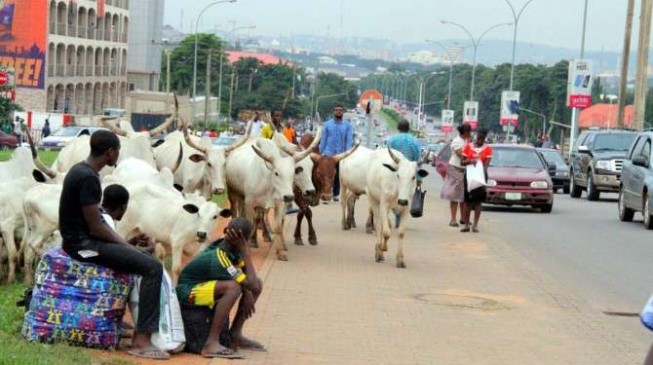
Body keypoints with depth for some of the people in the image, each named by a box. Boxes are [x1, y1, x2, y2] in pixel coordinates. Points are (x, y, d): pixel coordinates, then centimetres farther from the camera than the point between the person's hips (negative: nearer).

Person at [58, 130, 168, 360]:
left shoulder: (82, 171, 11)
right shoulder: (87, 178, -20)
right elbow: (96, 227, -20)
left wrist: (123, 244, 9)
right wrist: (124, 245, -7)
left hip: (80, 239, 11)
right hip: (83, 243, -11)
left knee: (141, 259, 24)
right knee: (152, 268, -16)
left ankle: (142, 327, 29)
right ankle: (141, 340, -18)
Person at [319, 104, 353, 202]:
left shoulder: (347, 125, 3)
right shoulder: (327, 124, 5)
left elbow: (349, 140, 0)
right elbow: (323, 139, 6)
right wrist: (321, 152, 1)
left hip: (341, 154, 1)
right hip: (328, 153, -1)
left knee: (338, 176, 8)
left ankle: (336, 194, 17)